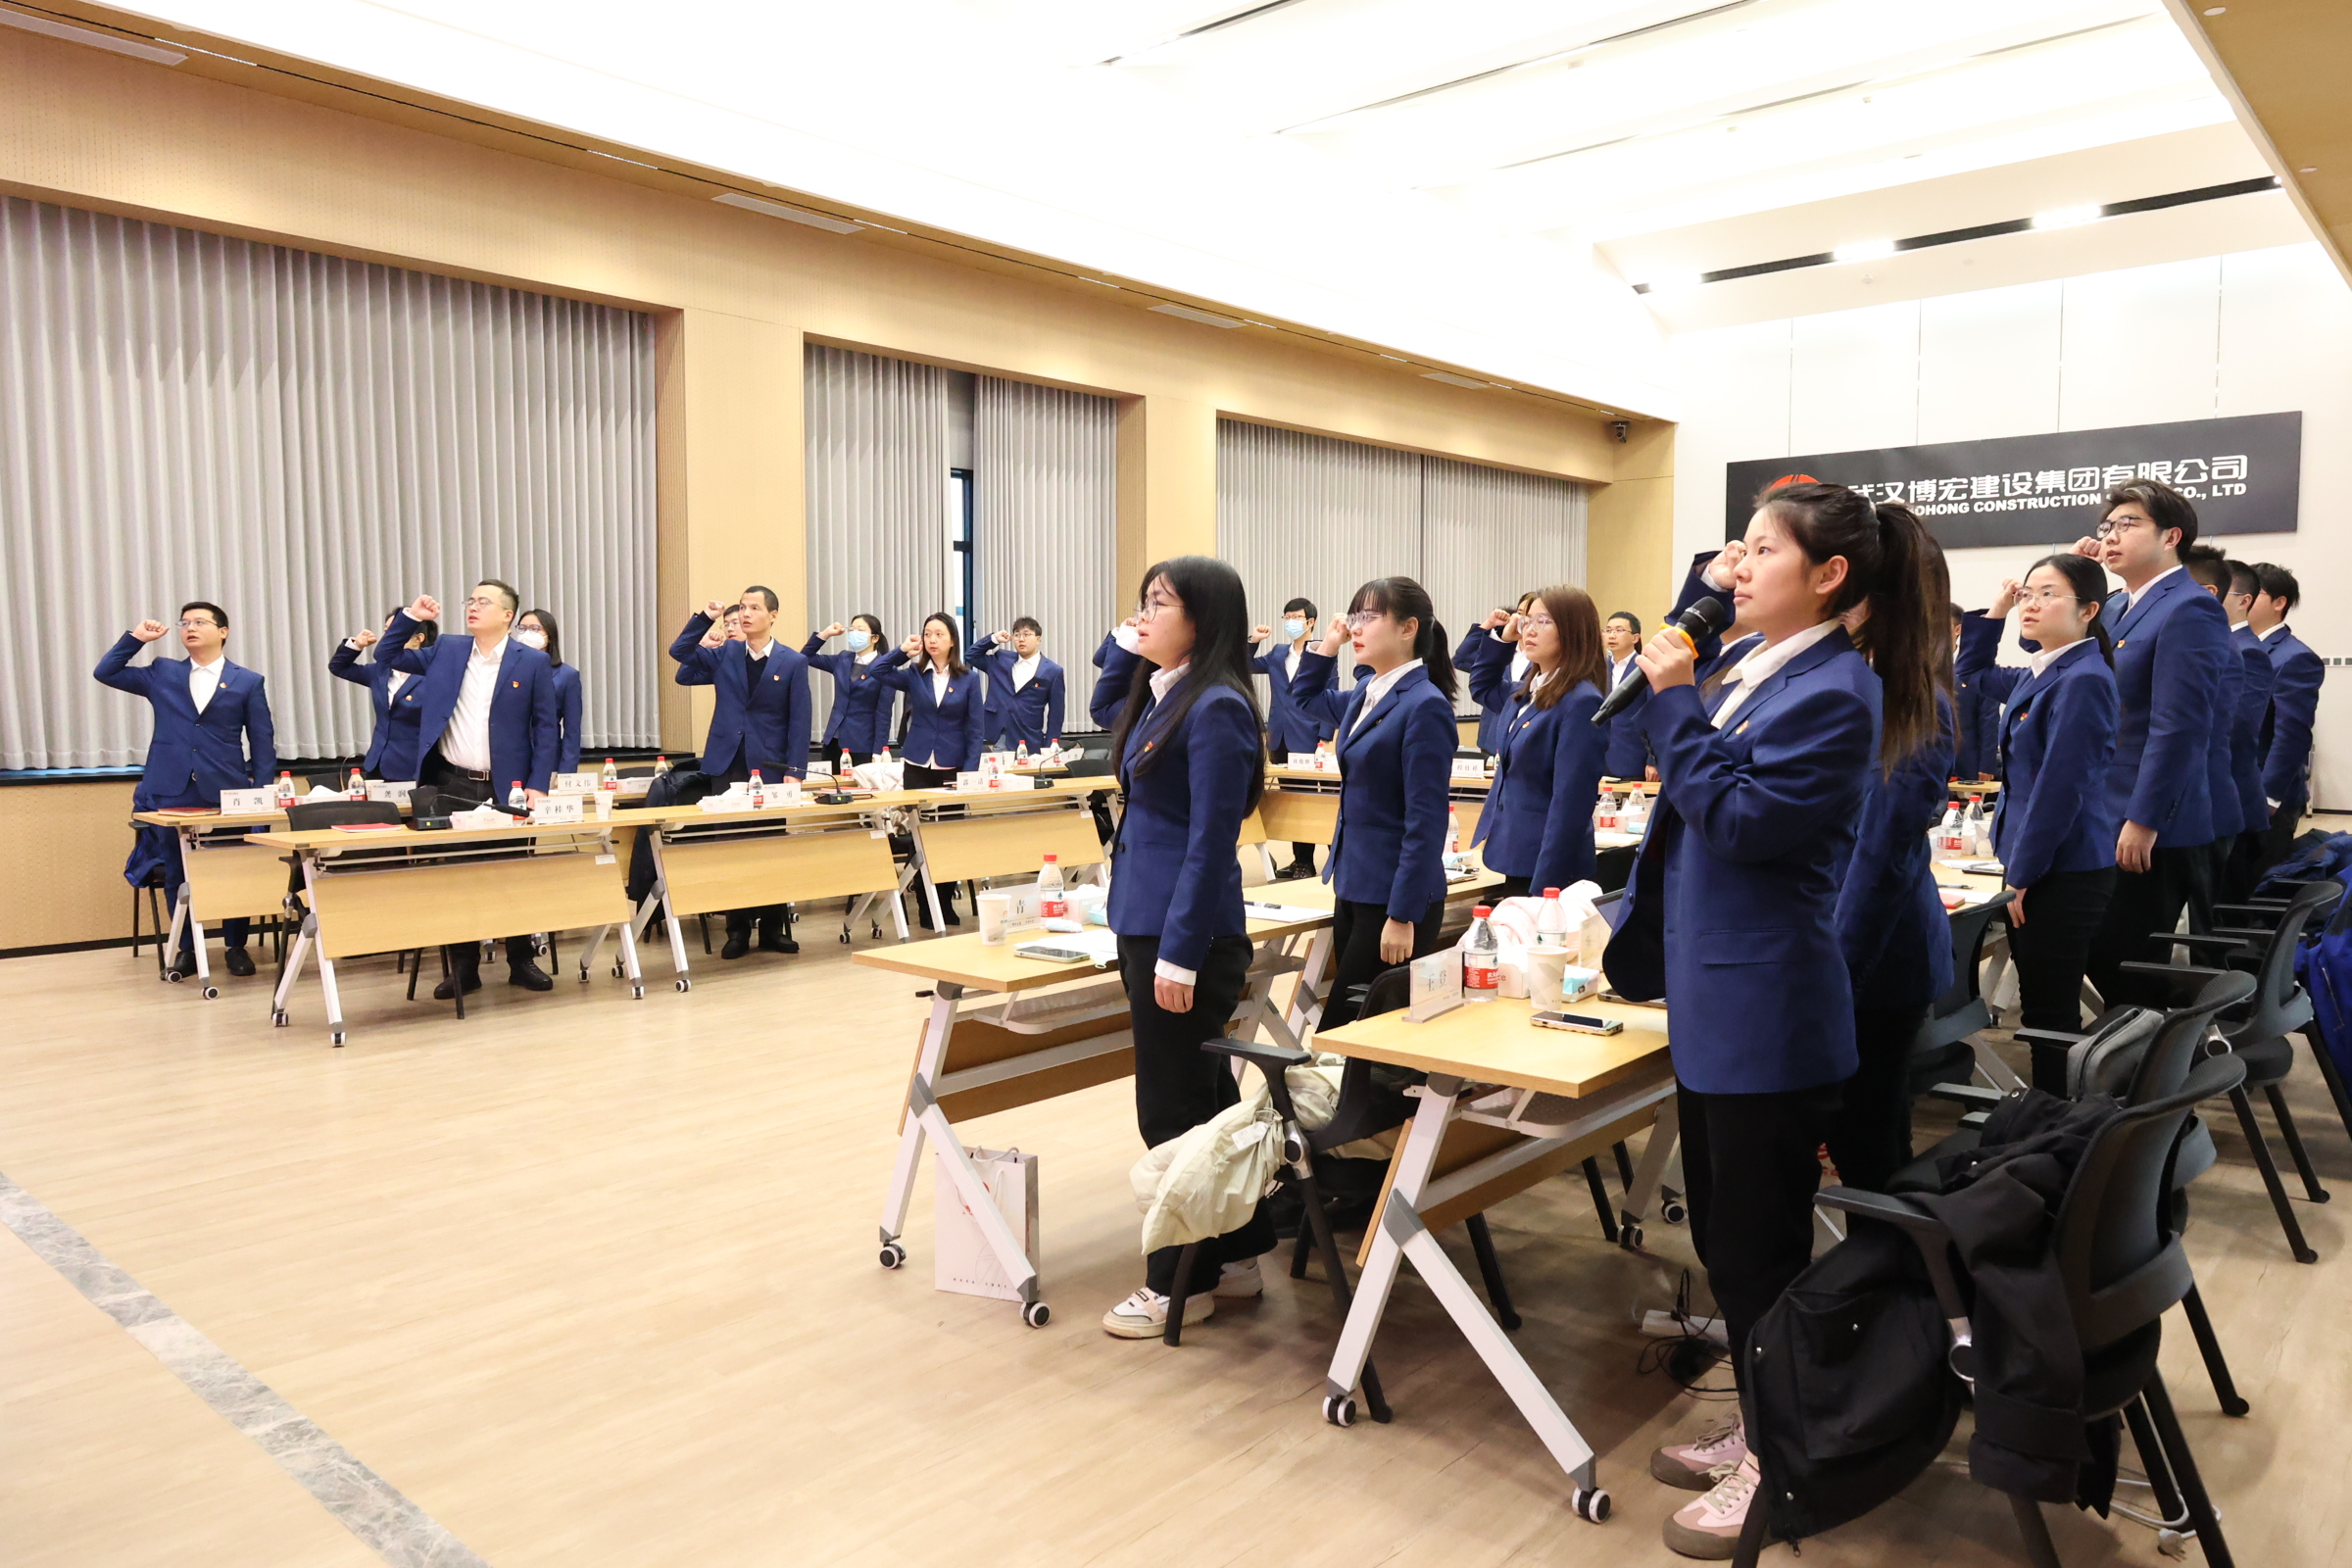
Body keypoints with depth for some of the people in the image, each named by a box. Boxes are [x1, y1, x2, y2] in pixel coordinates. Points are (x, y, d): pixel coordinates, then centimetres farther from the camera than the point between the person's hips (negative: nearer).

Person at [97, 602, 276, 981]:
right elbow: (106, 673, 14)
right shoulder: (162, 674, 12)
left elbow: (263, 742, 4)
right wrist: (136, 638, 5)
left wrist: (260, 793, -3)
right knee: (177, 877, 7)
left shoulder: (248, 681, 5)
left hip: (226, 793, -2)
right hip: (171, 792, 2)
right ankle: (186, 948, 19)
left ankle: (236, 947, 15)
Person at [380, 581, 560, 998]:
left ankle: (521, 962, 18)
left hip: (506, 788, -3)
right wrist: (411, 617, 4)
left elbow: (545, 728, -2)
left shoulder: (533, 662, -1)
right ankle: (463, 968, 15)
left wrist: (537, 786, -8)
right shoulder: (446, 652, 9)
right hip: (452, 785, 3)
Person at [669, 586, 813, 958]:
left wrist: (794, 771, -10)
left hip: (770, 768, -2)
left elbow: (799, 721, -3)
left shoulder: (792, 662, 0)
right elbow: (680, 652, 5)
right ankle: (738, 930, 11)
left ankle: (772, 928, 15)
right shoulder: (723, 653, 8)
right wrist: (705, 618, -4)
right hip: (727, 764, 2)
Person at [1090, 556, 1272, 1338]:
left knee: (1175, 1109, 2)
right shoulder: (1160, 694, 10)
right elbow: (1104, 711, 32)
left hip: (1186, 932, -9)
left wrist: (1180, 953, -20)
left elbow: (1211, 841, -19)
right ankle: (1235, 1255, 30)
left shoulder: (1215, 708, -16)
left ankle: (1182, 1282, 16)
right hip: (1147, 921, 9)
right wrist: (1124, 649, 14)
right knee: (1203, 1097, 17)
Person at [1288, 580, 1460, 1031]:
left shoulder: (1425, 706, -15)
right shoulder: (1365, 692, 9)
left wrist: (1403, 917, -19)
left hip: (1395, 896, -8)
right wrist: (1328, 645, 14)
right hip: (1353, 887, 8)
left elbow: (1426, 822, -18)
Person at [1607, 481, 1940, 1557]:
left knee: (1758, 1243, 5)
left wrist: (1677, 701, -19)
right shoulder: (1742, 658, 8)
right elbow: (1682, 787, 15)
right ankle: (1758, 1425, 38)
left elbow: (1741, 820, -22)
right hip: (1711, 994, 9)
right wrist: (1669, 682, 3)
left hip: (1767, 1009, -9)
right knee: (1721, 1228, 20)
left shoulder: (1836, 692, -18)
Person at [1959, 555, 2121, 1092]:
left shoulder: (2083, 681, -17)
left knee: (2049, 1013, -1)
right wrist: (1995, 611, 16)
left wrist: (2023, 874, -17)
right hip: (2035, 862, 9)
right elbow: (1975, 671, 32)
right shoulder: (2037, 675, 11)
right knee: (2042, 1007, 16)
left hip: (2062, 872, -9)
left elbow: (2060, 787, -20)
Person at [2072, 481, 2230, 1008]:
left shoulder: (2189, 609, -13)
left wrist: (2143, 822, -20)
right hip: (2105, 817, 8)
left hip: (2151, 828, -8)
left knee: (2127, 964, -1)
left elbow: (2178, 725, -19)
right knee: (2102, 958, 13)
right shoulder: (2116, 607, 15)